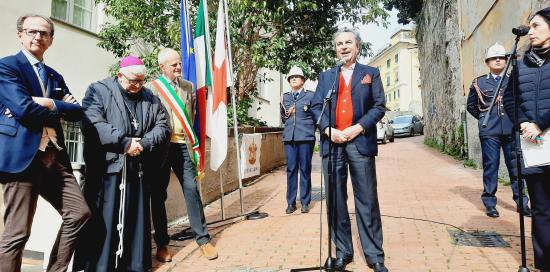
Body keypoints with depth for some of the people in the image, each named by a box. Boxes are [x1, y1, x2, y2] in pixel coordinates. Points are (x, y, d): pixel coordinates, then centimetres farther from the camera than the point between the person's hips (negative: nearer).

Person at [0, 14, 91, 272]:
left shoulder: (55, 77, 21)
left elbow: (77, 112, 8)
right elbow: (23, 108, -15)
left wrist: (51, 104, -9)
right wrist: (59, 110, -1)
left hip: (55, 157, 7)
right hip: (22, 156, -7)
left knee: (79, 213, 5)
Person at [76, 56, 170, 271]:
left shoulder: (150, 98, 15)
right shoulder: (98, 91, 3)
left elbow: (163, 126, 10)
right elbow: (93, 124, -12)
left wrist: (144, 143, -8)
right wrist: (125, 143, -16)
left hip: (138, 170, 4)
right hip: (106, 168, -3)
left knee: (137, 220, 10)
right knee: (104, 221, 0)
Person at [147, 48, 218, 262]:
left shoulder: (188, 86, 13)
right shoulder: (151, 87, -1)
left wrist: (191, 138, 13)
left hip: (182, 145, 3)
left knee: (192, 190, 1)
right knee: (158, 195, 6)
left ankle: (203, 239, 11)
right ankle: (162, 244, 18)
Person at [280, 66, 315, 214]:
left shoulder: (310, 95, 5)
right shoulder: (285, 97, 15)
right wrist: (287, 115, 1)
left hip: (306, 136, -3)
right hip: (289, 136, 3)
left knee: (305, 169, 2)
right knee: (291, 169, 4)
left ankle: (305, 202, 12)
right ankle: (291, 202, 12)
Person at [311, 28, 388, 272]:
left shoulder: (371, 73, 12)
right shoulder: (326, 76, 17)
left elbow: (379, 106, 3)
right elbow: (316, 106, 9)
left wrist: (358, 128, -11)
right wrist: (328, 129, -8)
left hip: (360, 142, -2)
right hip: (332, 143, 2)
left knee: (367, 201, 1)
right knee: (336, 201, 6)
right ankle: (342, 251, 18)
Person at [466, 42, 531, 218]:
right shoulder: (479, 83, 5)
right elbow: (471, 106, 15)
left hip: (512, 131, 2)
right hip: (489, 132, -1)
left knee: (516, 166, 8)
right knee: (490, 167, 2)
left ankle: (521, 202, 21)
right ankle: (490, 203, 12)